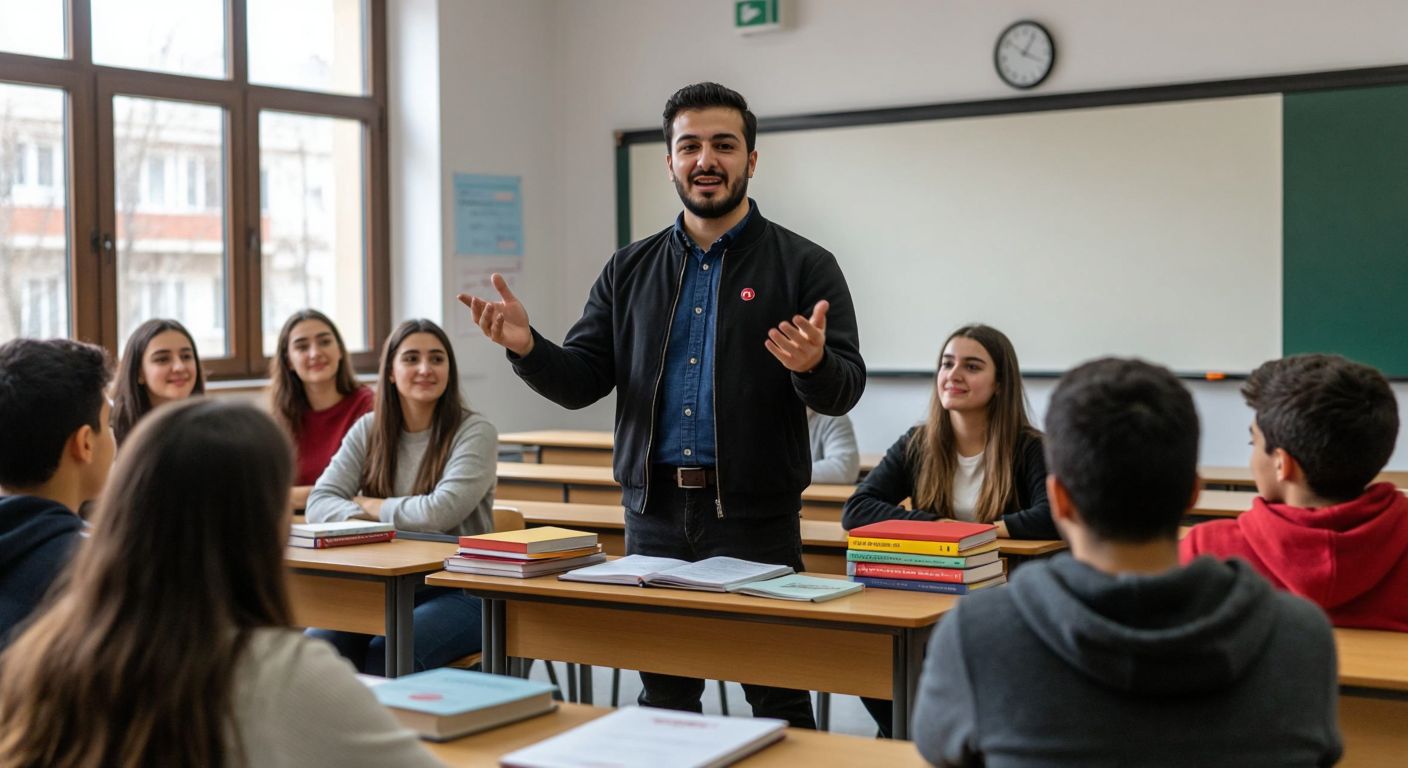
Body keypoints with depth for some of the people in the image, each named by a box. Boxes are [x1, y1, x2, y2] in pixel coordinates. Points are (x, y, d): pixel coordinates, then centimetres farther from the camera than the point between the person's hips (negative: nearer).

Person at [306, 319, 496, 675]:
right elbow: (319, 503, -2)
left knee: (385, 656, -30)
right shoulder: (369, 430, 9)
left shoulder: (475, 432, -6)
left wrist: (369, 506, -6)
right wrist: (369, 527, -21)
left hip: (459, 593, -4)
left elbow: (441, 511, -19)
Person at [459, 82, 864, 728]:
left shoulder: (803, 266, 0)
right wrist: (526, 347, -14)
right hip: (654, 513, 4)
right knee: (662, 699, 13)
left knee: (777, 698, 3)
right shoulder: (630, 270, 10)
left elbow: (847, 388, -7)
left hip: (755, 518, -3)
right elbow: (581, 381, 6)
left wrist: (813, 366, -30)